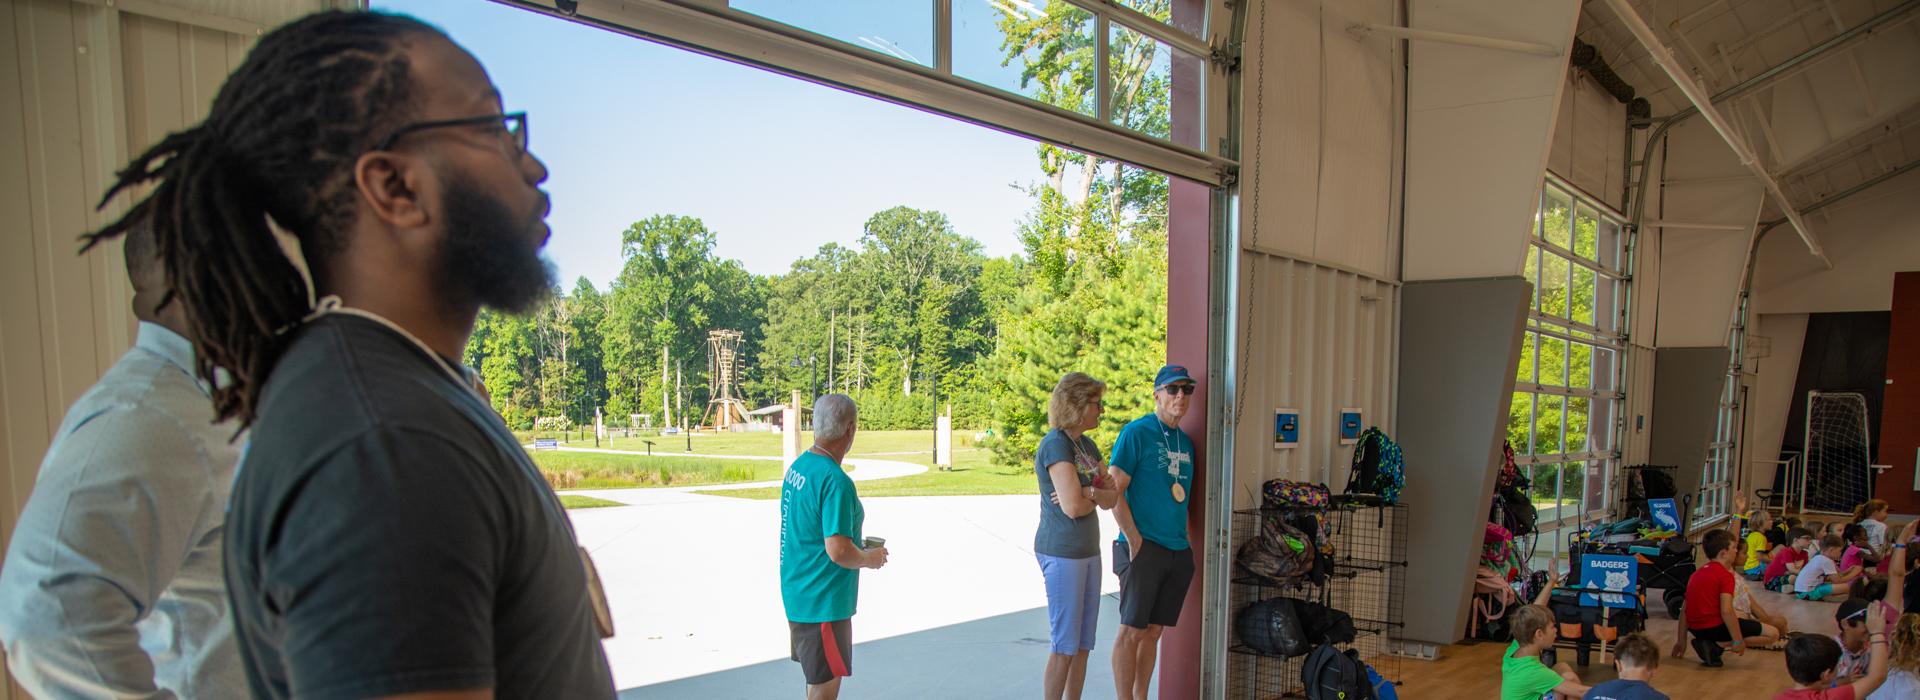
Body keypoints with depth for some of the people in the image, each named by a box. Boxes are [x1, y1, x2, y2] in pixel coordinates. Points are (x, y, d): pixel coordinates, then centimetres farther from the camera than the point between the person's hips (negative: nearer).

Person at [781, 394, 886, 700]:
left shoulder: (798, 466, 4)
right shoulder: (835, 481, -25)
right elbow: (839, 552, -29)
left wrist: (857, 543, 17)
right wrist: (869, 558, -10)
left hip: (797, 593, 9)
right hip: (822, 602, -9)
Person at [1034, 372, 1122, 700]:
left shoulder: (1088, 445, 12)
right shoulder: (1056, 444, -15)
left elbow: (1113, 497, 5)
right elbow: (1072, 507, -22)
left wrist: (1087, 493, -15)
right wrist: (1096, 496, -2)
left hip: (1089, 550, 8)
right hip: (1062, 551, -8)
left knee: (1083, 644, 13)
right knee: (1065, 645, 0)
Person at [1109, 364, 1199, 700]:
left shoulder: (1185, 441, 14)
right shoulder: (1137, 432, -8)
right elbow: (1114, 490, -12)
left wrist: (1184, 537, 10)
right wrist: (1134, 540, -14)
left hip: (1178, 551, 7)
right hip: (1144, 548, -7)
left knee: (1153, 630, 12)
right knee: (1131, 631, -2)